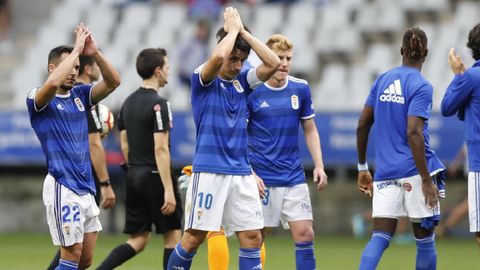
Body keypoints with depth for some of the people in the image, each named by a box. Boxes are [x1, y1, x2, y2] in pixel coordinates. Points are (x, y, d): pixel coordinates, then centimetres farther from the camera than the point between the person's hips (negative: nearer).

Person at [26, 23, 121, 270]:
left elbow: (113, 81, 2)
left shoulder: (79, 96, 13)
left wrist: (95, 52, -10)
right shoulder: (38, 99, -6)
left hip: (86, 188, 7)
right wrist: (76, 49, -21)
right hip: (62, 187, -7)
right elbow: (53, 82, -28)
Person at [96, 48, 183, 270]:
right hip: (155, 176, -8)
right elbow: (160, 149, -19)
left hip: (134, 177, 8)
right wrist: (168, 189, -20)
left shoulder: (129, 102, 11)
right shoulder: (158, 104, -14)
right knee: (172, 236, 5)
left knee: (137, 240, 9)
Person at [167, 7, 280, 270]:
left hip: (241, 173, 5)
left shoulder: (242, 81, 12)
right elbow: (217, 57, -25)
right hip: (209, 170, -5)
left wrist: (243, 32, -1)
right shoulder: (203, 80, -3)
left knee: (252, 236, 0)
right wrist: (233, 30, -8)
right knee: (194, 236, -4)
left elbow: (273, 63, 0)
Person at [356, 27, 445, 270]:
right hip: (414, 170, -5)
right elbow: (413, 133, -18)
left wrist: (362, 167, 22)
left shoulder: (382, 81, 10)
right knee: (425, 240, 8)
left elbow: (362, 126, 12)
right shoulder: (421, 86, -9)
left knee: (380, 238, -1)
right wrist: (427, 180, -17)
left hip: (385, 173, 5)